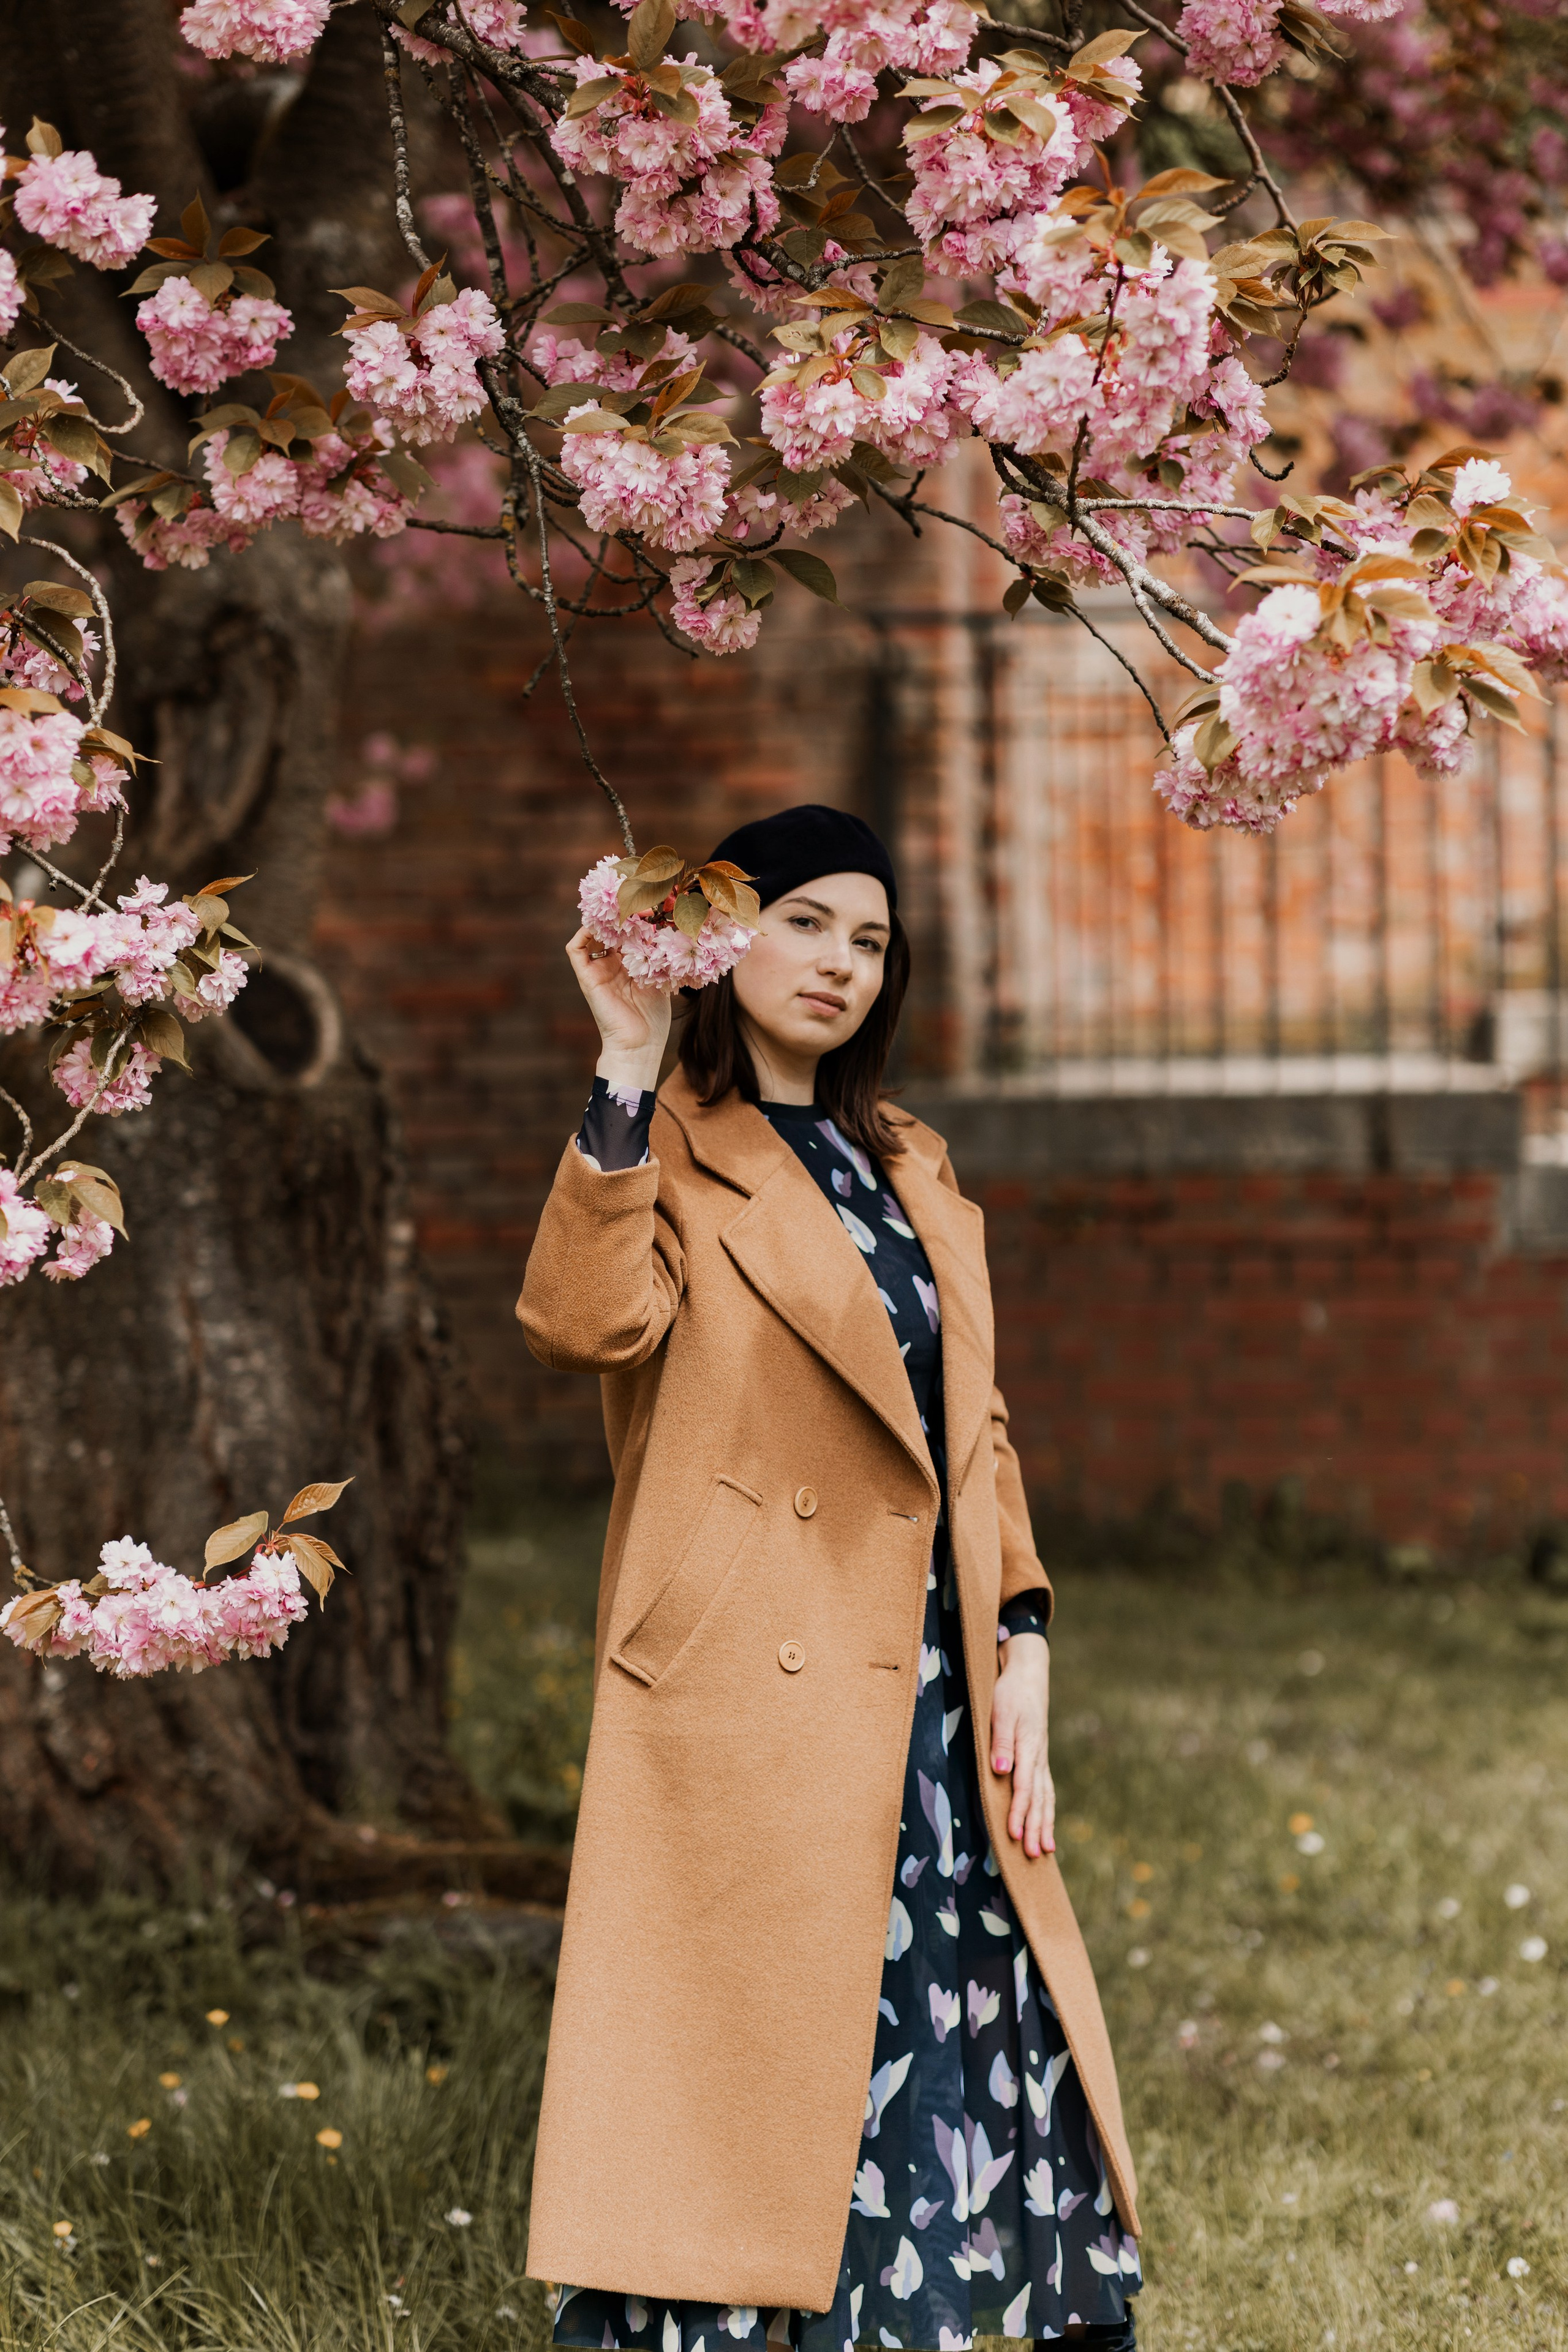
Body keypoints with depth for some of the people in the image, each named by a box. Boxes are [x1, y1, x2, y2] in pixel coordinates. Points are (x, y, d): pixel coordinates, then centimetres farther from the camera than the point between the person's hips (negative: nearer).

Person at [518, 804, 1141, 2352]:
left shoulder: (906, 1169, 19)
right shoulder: (667, 1155, -1)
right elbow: (584, 1323, -22)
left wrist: (1018, 1646, 8)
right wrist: (628, 1076, -24)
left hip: (926, 1694, 6)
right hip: (756, 1695, -6)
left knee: (982, 2036, 6)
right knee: (754, 2045, -6)